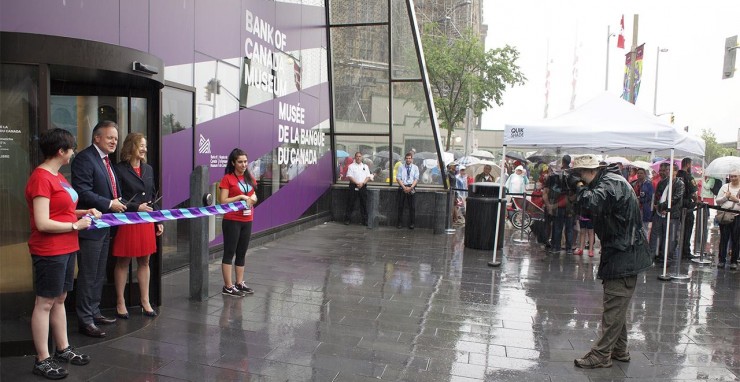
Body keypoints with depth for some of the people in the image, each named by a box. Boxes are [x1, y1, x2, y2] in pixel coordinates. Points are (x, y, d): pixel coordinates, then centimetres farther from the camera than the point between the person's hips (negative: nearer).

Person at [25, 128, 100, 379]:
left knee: (59, 299, 16)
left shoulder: (57, 176, 12)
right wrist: (76, 225, -14)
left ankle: (63, 349, 28)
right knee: (45, 303, 1)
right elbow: (42, 223, -22)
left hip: (66, 248, 9)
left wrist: (84, 212, 8)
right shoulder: (41, 178, -17)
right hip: (49, 252, -9)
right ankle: (42, 360, 11)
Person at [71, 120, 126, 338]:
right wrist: (109, 204, -18)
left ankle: (94, 312, 30)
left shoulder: (106, 161, 16)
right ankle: (85, 320, 9)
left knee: (99, 275, 18)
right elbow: (83, 192, -21)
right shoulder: (85, 158, -13)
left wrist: (119, 203, 6)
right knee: (88, 276, -1)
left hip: (105, 226, 9)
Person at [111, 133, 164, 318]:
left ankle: (145, 301, 21)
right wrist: (136, 207, -16)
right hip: (126, 222, -5)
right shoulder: (120, 170, -7)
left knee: (144, 262, 11)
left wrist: (158, 221, 12)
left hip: (147, 222, 5)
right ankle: (120, 302, 18)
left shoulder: (148, 169, 11)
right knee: (123, 262, 6)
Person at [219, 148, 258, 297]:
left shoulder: (249, 177, 10)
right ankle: (228, 287, 4)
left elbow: (254, 196, 18)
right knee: (229, 253, 0)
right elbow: (223, 201, -13)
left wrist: (252, 199, -4)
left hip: (247, 221, 6)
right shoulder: (227, 179, -8)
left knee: (242, 253, 12)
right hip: (232, 221, -6)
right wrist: (241, 197, -16)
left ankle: (240, 283, 21)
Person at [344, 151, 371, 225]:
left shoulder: (365, 166, 14)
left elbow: (368, 177, 8)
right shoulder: (351, 166, 3)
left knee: (364, 204, 5)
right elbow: (349, 177, -6)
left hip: (363, 186, 3)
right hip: (354, 186, -3)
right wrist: (357, 183, -17)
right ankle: (347, 219, 8)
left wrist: (362, 183, -10)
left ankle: (365, 220, 10)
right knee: (351, 203, 0)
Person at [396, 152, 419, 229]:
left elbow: (416, 179, -1)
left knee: (412, 206, 0)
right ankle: (399, 223, 10)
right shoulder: (401, 167, 6)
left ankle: (411, 224, 7)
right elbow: (398, 178, 0)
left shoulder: (415, 167, 6)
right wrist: (404, 187, -12)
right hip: (402, 187, 0)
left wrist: (410, 187, -14)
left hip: (411, 188, 0)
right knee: (400, 206, 2)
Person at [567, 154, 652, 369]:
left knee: (614, 306, -4)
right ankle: (618, 350, 29)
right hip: (621, 252, 11)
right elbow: (595, 208, 13)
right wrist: (581, 188, -1)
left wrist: (579, 186, -20)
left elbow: (593, 204, -37)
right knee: (616, 305, 18)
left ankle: (601, 355, 2)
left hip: (623, 254, -11)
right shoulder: (608, 181, 13)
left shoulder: (612, 183, -19)